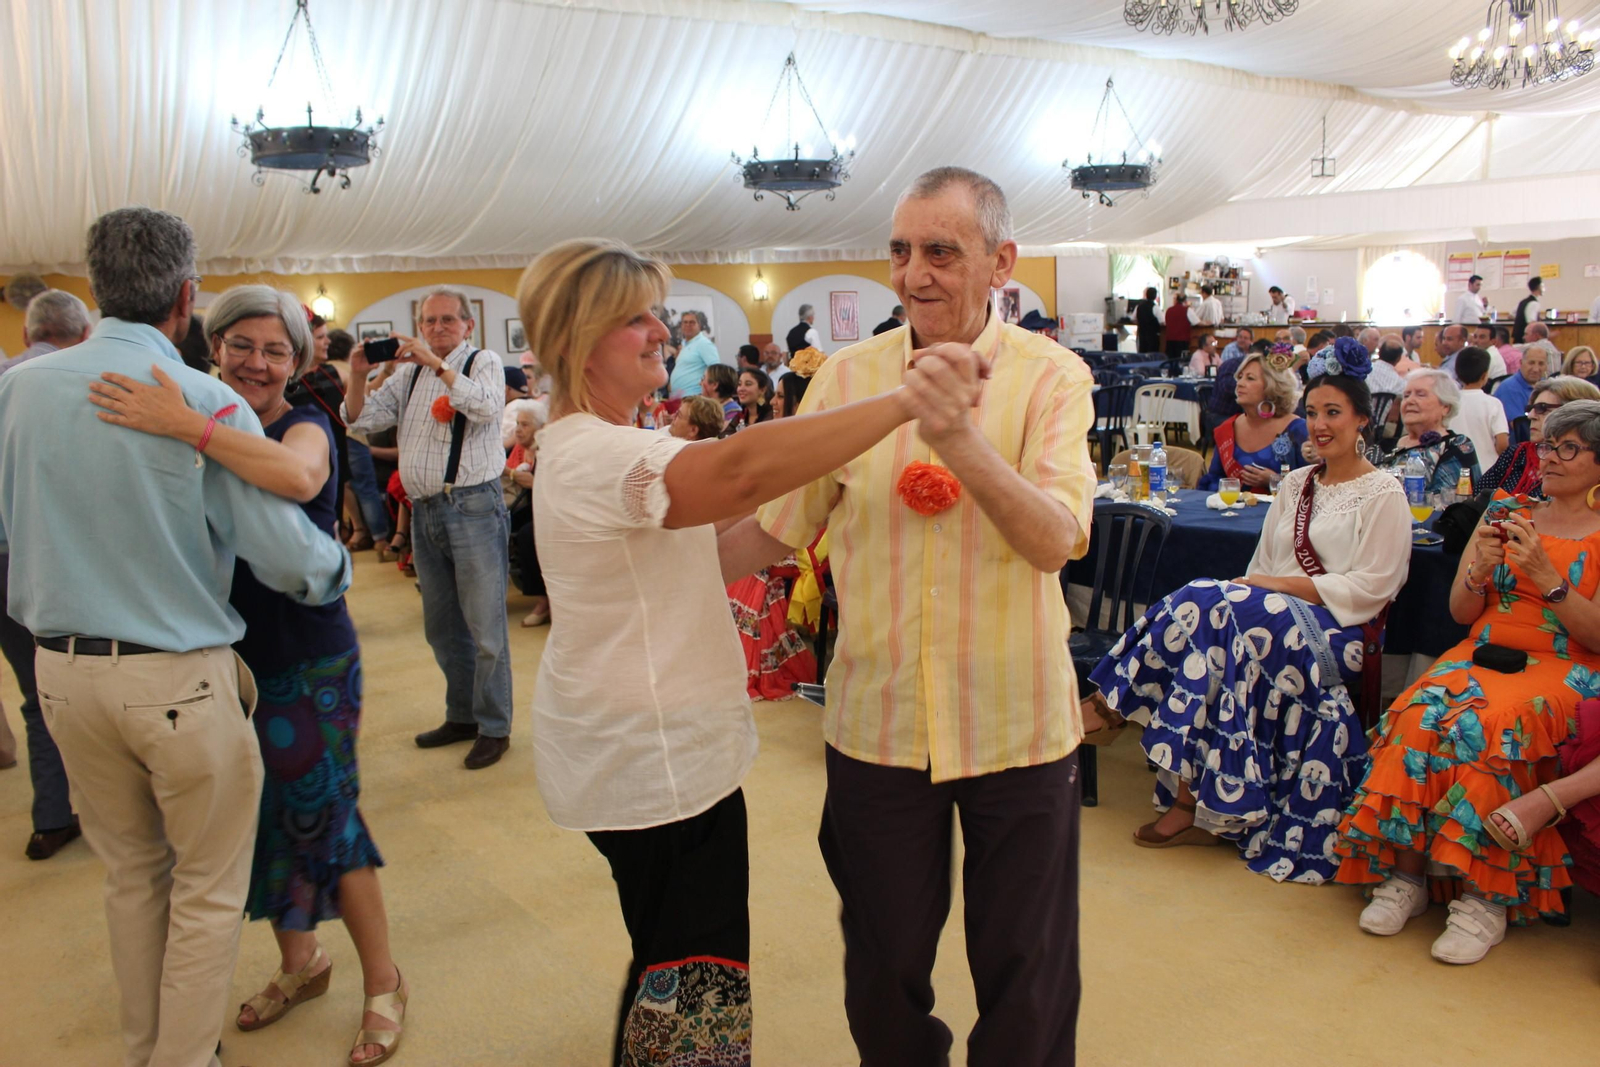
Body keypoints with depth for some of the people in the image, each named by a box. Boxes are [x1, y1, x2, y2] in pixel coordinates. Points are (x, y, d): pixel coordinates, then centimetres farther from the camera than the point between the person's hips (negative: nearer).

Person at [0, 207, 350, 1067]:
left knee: (131, 873, 23)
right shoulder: (207, 401, -15)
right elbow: (284, 551, -16)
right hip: (179, 679, -5)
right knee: (208, 890, 12)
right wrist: (340, 568, 4)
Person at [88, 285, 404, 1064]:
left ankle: (383, 985, 21)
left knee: (323, 819, 1)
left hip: (309, 663, -6)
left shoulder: (305, 425, -13)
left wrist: (185, 426, -42)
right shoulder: (214, 431, 5)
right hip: (230, 659, 6)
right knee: (259, 819, 16)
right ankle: (299, 962, 39)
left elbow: (298, 475, -38)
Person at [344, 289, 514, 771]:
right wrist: (358, 375, -2)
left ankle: (494, 727, 8)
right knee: (440, 626, 15)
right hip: (424, 510, 7)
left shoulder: (483, 362, 0)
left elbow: (486, 407, -20)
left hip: (473, 508, -7)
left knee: (484, 626, -3)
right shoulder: (409, 373, 16)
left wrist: (436, 362, -21)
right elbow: (362, 420, 13)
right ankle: (462, 715, 30)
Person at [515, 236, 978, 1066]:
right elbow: (742, 469, -43)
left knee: (671, 963, 23)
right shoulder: (594, 456, -25)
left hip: (660, 748, 11)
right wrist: (903, 403, -46)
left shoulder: (588, 446, 12)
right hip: (654, 763, -11)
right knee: (693, 975, 2)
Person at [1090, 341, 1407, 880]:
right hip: (1276, 615, 6)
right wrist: (1252, 588, -8)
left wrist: (1283, 584, -14)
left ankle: (1193, 799, -27)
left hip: (1339, 633, -5)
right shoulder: (1294, 484, 21)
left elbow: (1371, 587, -8)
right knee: (1200, 605, -27)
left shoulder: (1383, 494, 2)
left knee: (1227, 614, -33)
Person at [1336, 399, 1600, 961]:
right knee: (1419, 714, -30)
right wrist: (1481, 568, -8)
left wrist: (1545, 574, -17)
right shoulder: (1506, 511, 16)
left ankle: (1485, 895, -27)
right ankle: (1406, 871, -24)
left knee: (1487, 724, -36)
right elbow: (1460, 612, 13)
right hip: (1482, 654, 3)